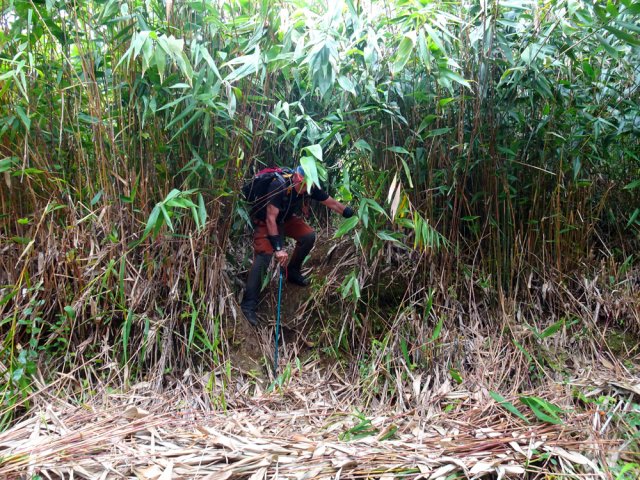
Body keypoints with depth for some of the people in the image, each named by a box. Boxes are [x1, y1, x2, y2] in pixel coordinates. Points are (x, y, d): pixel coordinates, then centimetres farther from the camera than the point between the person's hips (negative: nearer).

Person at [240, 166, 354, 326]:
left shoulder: (310, 187, -18)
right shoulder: (279, 185, -35)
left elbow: (332, 203, -6)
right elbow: (271, 219, -35)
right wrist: (278, 248, -38)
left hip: (286, 218, 6)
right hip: (265, 221, -6)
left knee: (309, 236, -13)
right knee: (264, 256, -24)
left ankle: (292, 272, 11)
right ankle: (248, 305, -23)